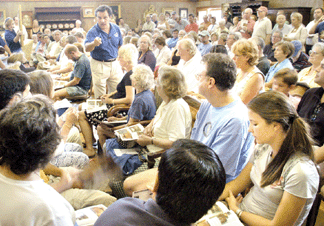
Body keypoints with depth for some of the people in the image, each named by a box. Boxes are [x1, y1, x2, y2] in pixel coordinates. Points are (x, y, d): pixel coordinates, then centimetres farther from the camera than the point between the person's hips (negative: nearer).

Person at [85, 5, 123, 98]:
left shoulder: (116, 28, 2)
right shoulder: (93, 31, -12)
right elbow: (87, 48, -27)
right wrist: (93, 43, -48)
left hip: (114, 64, 4)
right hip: (99, 65, -4)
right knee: (100, 96, 1)